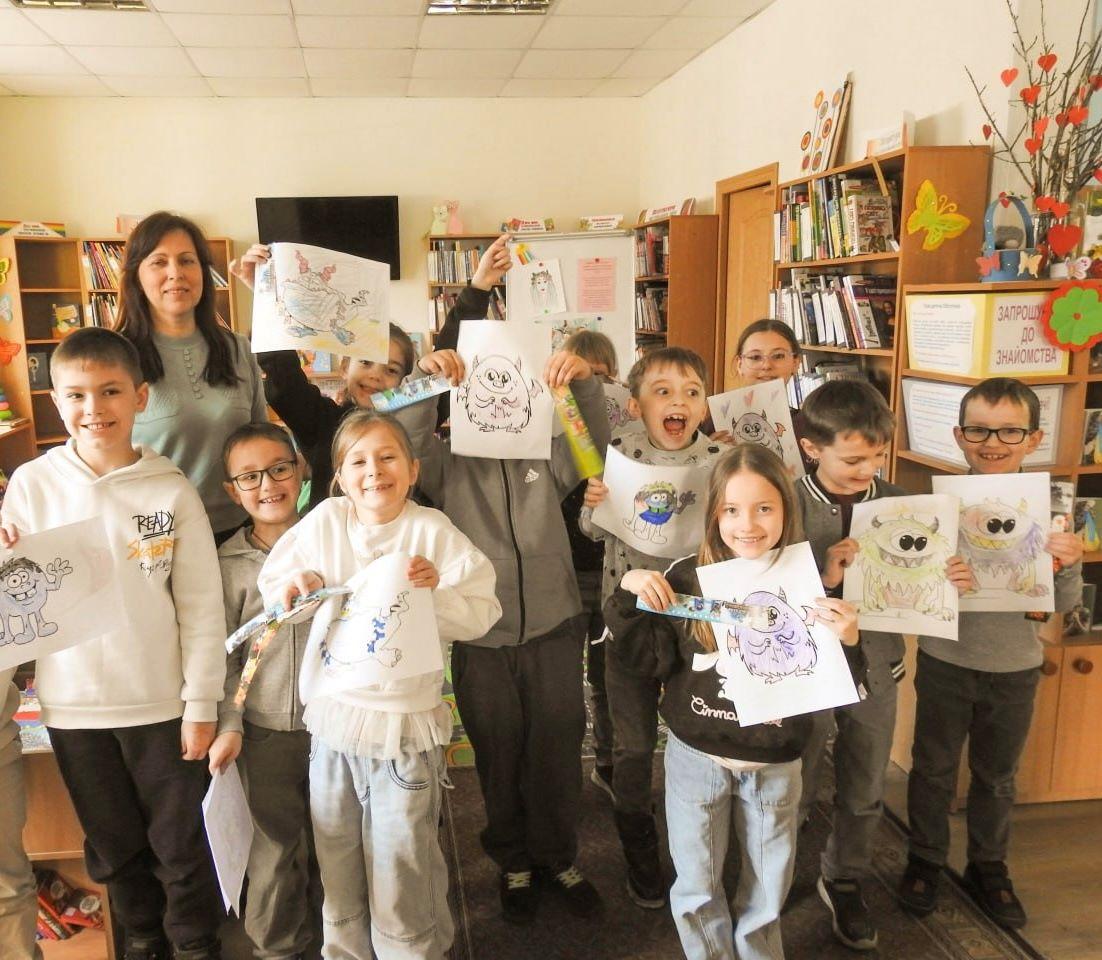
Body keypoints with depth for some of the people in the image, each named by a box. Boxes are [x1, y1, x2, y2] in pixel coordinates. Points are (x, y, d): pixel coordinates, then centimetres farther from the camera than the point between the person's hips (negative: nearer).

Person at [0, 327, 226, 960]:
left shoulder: (173, 490, -8)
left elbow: (202, 605, -6)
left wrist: (202, 704, -5)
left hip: (162, 705, -2)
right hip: (73, 706, 2)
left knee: (180, 844, 11)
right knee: (114, 847, 19)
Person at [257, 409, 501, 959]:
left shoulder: (434, 533, -9)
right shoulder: (325, 522, -2)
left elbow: (481, 614, -10)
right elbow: (273, 577, 8)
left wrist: (437, 590, -26)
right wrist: (296, 581, -13)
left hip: (404, 722, -3)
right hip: (333, 717, 3)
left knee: (401, 864, 9)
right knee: (336, 858, 20)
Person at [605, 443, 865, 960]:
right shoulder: (686, 579, -11)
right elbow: (652, 660, -7)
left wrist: (847, 642, -26)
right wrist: (629, 594, -19)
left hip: (774, 764, 0)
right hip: (697, 757, 0)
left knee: (767, 891, 20)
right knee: (697, 889, 17)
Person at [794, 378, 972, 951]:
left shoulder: (899, 503, -6)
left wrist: (949, 581, -16)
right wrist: (823, 579, -34)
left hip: (875, 666, 4)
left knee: (864, 792, 21)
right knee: (794, 787, 14)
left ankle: (843, 881, 45)